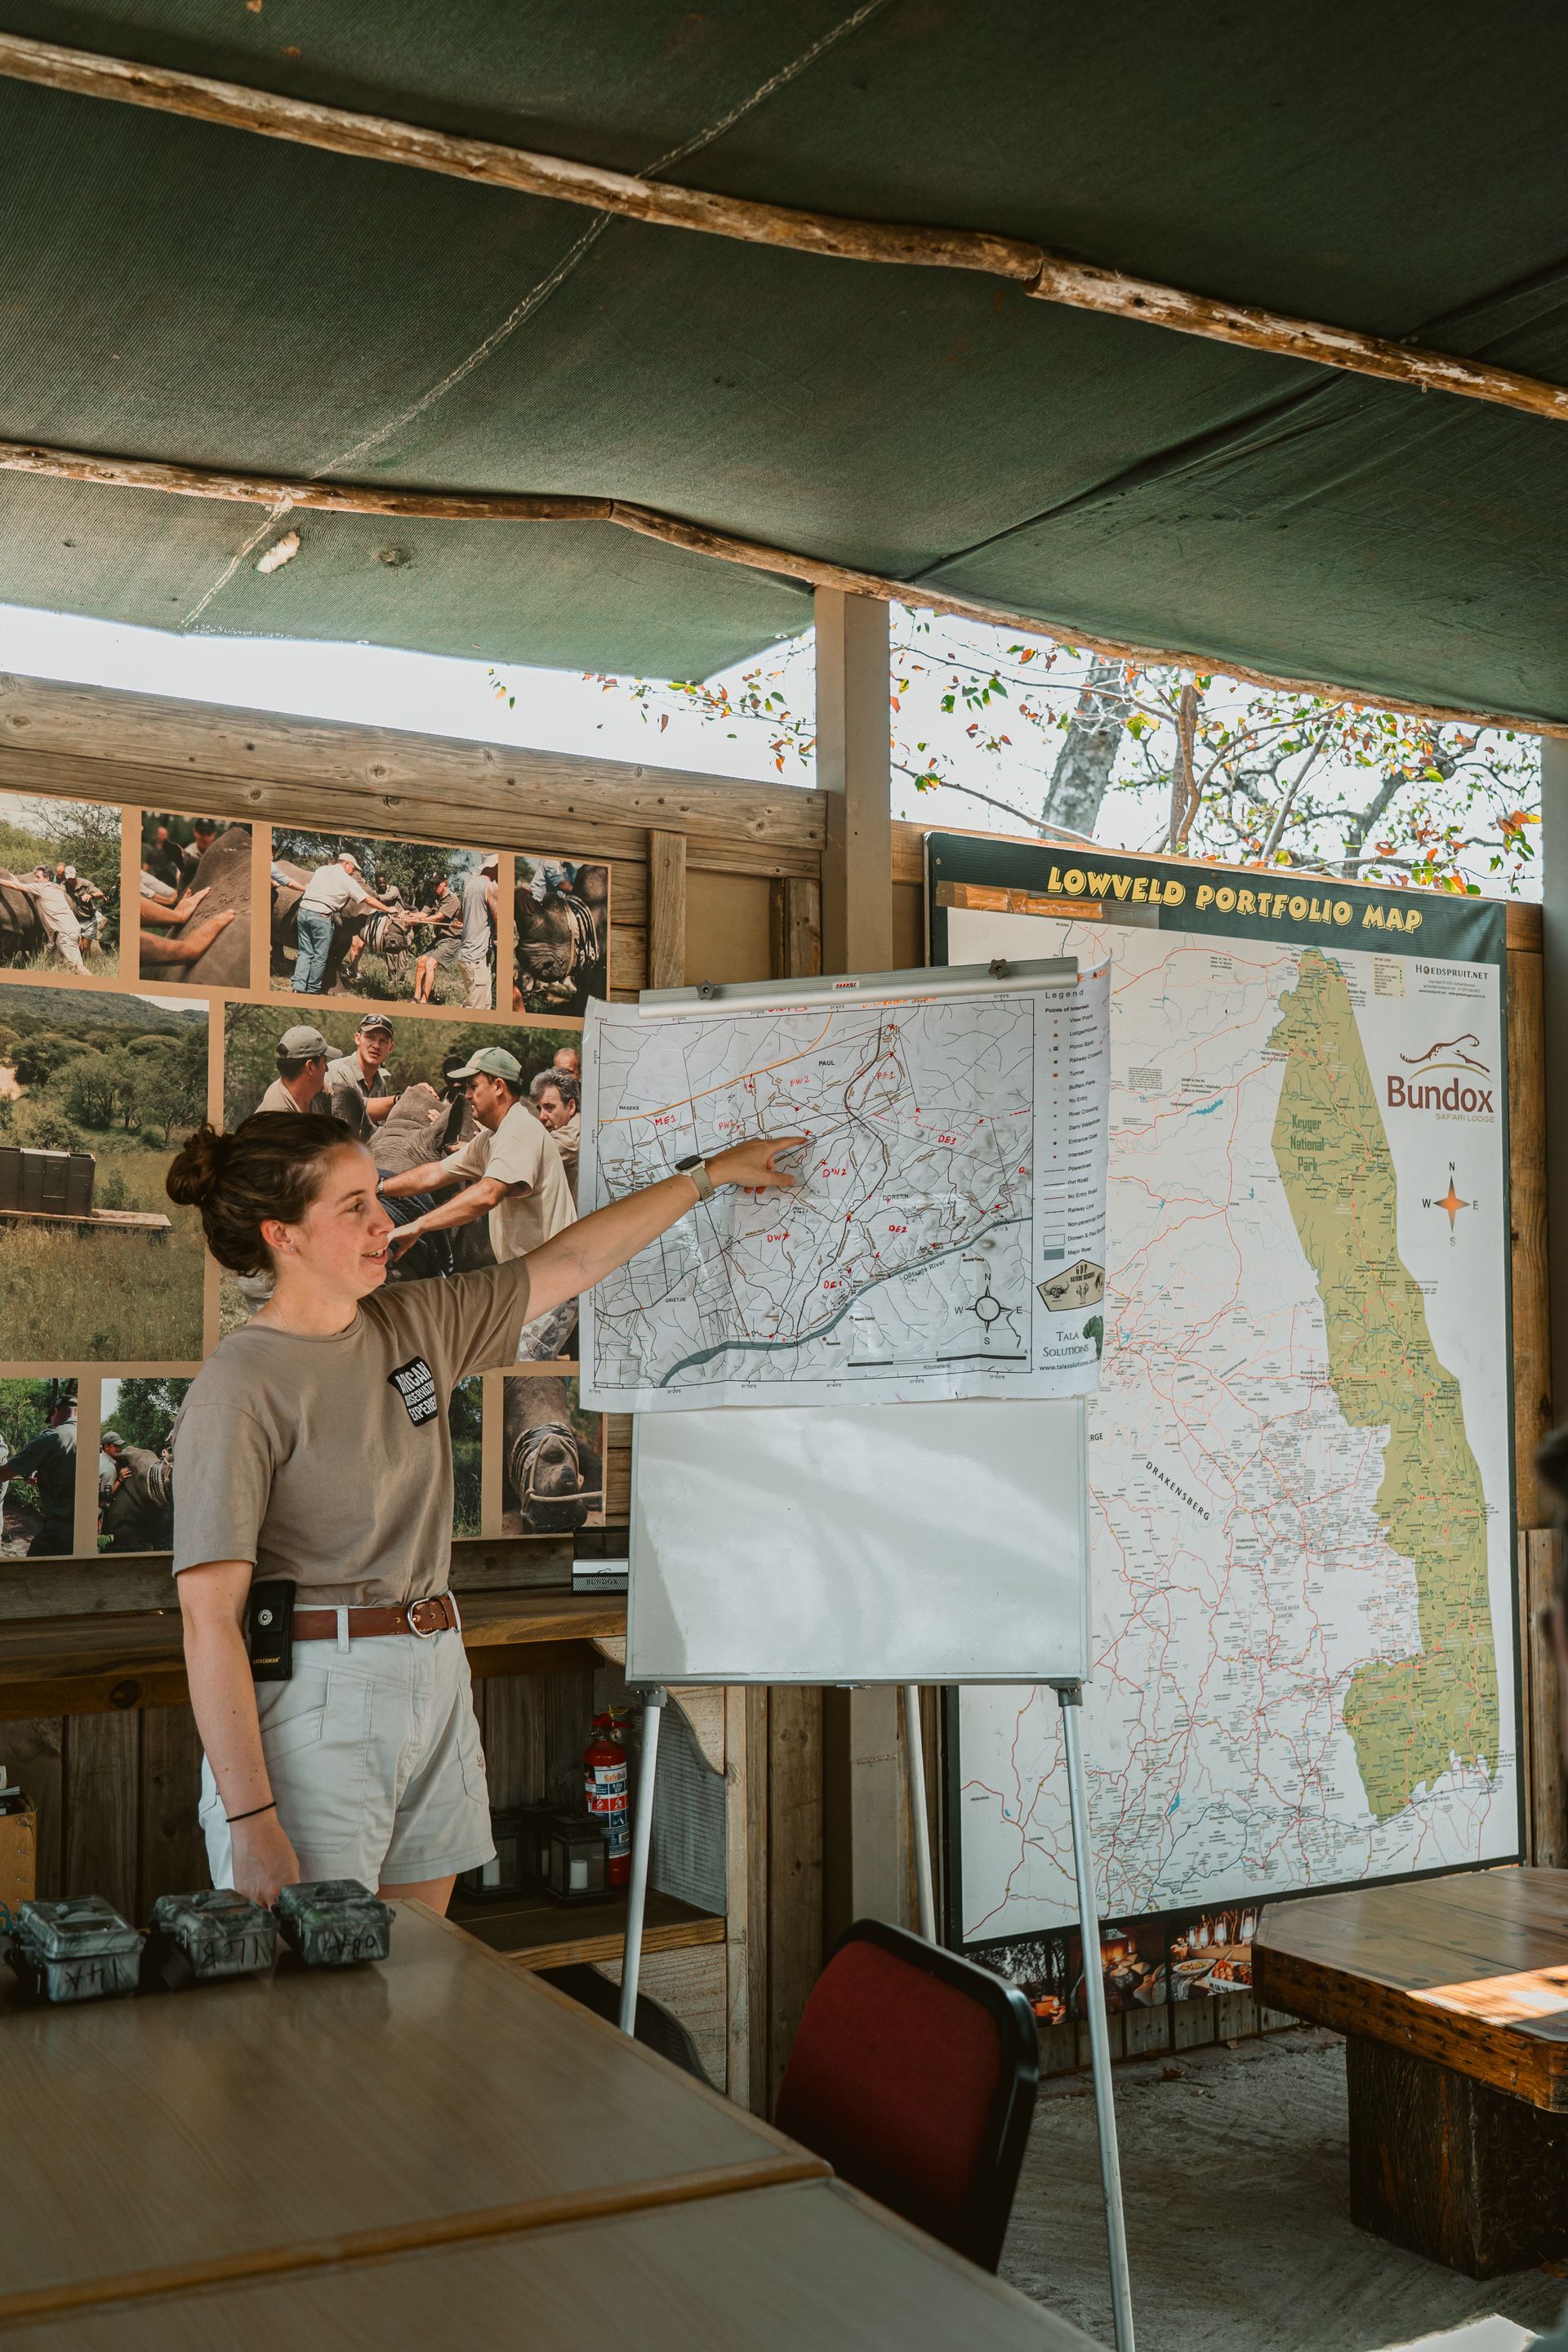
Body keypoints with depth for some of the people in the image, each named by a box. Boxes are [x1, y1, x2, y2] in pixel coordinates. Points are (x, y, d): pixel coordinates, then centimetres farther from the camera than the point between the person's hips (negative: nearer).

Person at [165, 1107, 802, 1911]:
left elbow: (570, 1261, 18)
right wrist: (251, 1822, -21)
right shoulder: (239, 1387, -14)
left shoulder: (415, 1322, 7)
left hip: (435, 1681, 7)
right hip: (313, 1695, -7)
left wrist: (709, 1174, 22)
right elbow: (208, 1620, -17)